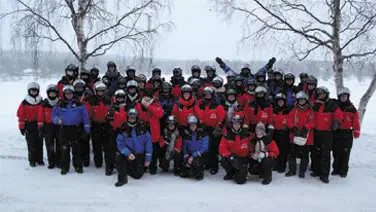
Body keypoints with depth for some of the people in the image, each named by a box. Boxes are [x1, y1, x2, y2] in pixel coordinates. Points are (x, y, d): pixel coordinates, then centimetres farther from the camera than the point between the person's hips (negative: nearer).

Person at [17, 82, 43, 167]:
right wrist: (21, 127, -5)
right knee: (31, 144, 0)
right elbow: (21, 115, -3)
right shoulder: (25, 102, -3)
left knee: (39, 143, 8)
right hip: (29, 126, -2)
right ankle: (32, 160, 12)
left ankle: (39, 159, 20)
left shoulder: (41, 102, 3)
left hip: (39, 125, 2)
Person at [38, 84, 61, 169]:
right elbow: (40, 115, 3)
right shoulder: (44, 103, 2)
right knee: (49, 146, 4)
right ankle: (51, 162, 14)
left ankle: (59, 162, 16)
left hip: (59, 126, 0)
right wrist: (40, 125, -2)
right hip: (48, 127, 0)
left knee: (59, 145, 5)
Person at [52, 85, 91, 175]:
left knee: (76, 148, 4)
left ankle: (78, 166, 15)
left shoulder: (79, 104, 2)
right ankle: (64, 167, 14)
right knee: (64, 149, 5)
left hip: (75, 129, -1)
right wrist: (57, 119, -10)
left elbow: (85, 115, 3)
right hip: (64, 129, 1)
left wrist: (87, 127, -1)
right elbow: (54, 114, 11)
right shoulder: (60, 105, 6)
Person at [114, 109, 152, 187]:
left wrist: (148, 159, -10)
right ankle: (122, 178, -12)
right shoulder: (124, 129, -10)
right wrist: (128, 153, -29)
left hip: (140, 156, 0)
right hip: (128, 154, 0)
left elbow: (148, 142, -9)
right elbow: (120, 144, -12)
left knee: (137, 175, 3)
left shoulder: (142, 128, -11)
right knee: (118, 158, -30)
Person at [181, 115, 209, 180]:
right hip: (190, 155, 4)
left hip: (201, 155, -4)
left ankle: (199, 174, -5)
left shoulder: (203, 133, -11)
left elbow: (204, 148, -15)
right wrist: (186, 159, -7)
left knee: (196, 161, -36)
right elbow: (184, 147, 6)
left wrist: (193, 156, -20)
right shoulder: (186, 133, 1)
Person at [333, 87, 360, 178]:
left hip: (347, 134, -2)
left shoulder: (352, 109, 0)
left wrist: (356, 132, -5)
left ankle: (343, 170, 14)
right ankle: (336, 169, 20)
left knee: (345, 154, 3)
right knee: (336, 153, 8)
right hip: (336, 133, 2)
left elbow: (356, 121, 0)